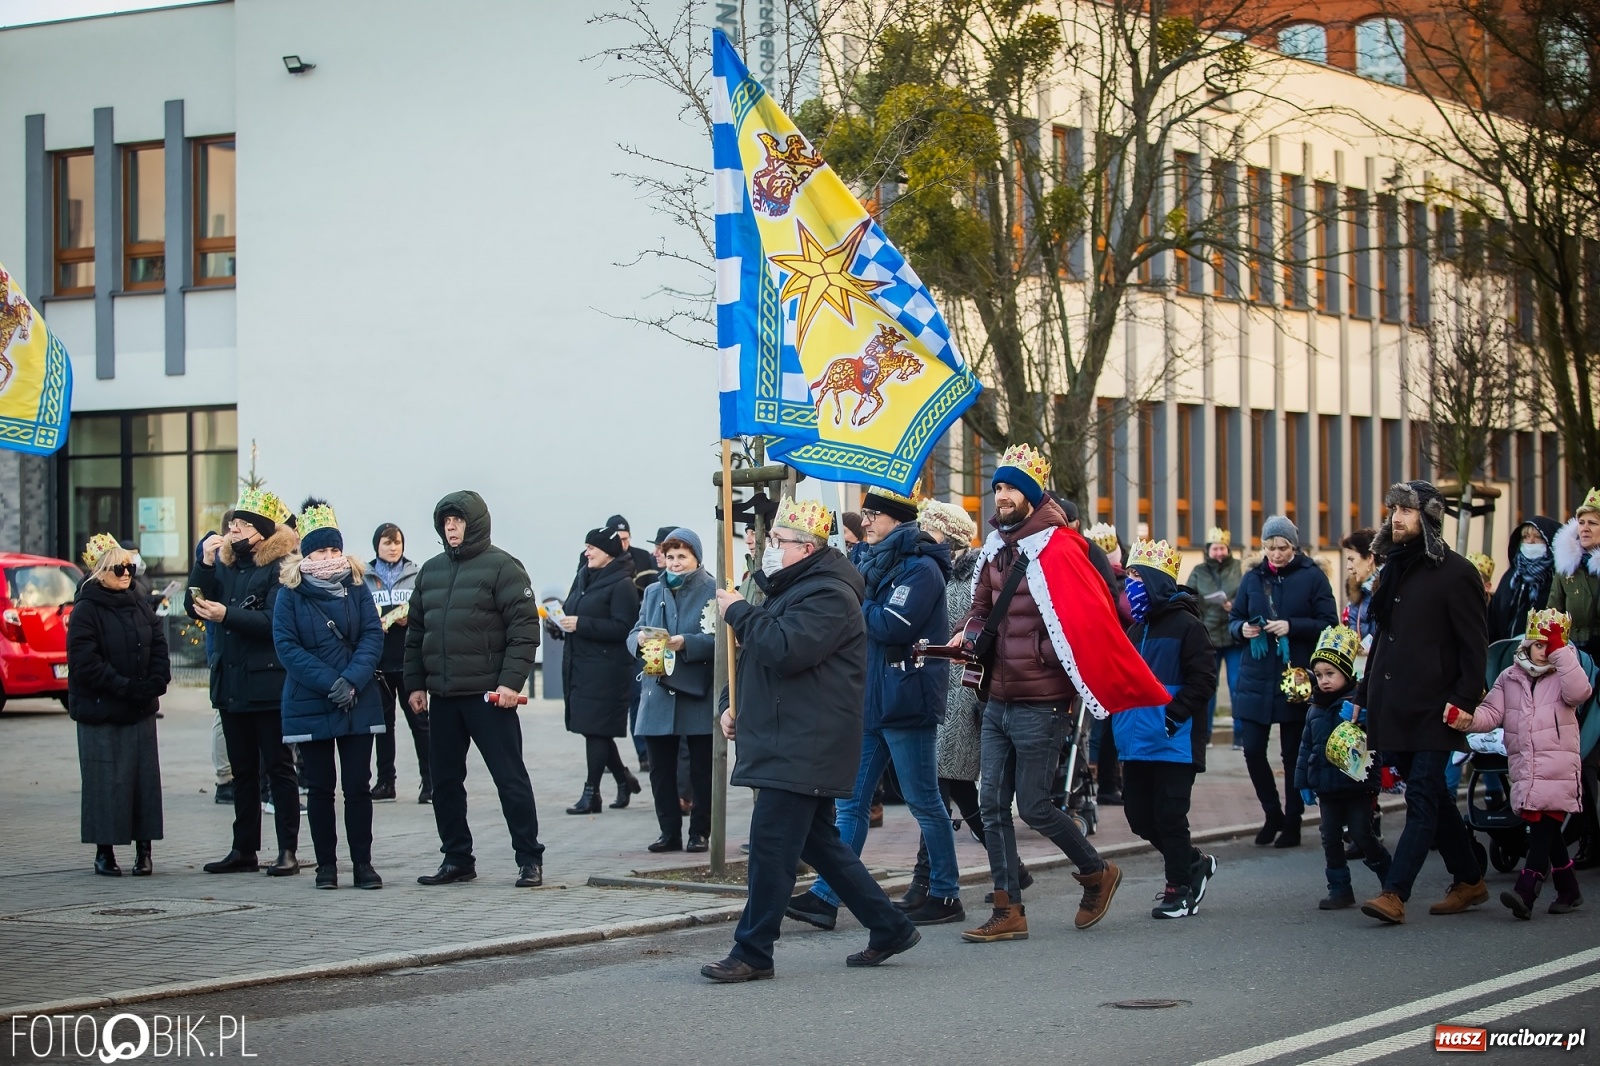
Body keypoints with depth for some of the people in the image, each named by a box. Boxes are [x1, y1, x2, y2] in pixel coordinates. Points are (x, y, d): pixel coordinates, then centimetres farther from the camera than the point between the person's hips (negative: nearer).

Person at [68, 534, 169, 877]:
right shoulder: (86, 610, -7)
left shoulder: (141, 605, 10)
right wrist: (125, 687, -18)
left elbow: (159, 648, 9)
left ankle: (143, 850, 9)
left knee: (145, 778, 3)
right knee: (106, 781, -2)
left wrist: (153, 685, -8)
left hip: (141, 709, 5)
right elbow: (85, 662, -15)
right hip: (100, 709, -5)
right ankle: (105, 851, 7)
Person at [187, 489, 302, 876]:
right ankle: (243, 849, 17)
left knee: (278, 768, -1)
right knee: (242, 769, 12)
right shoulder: (226, 563, 12)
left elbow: (273, 622, -21)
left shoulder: (281, 568, -10)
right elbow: (195, 608, 5)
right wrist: (205, 563, -5)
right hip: (231, 681, 7)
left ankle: (288, 851, 2)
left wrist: (227, 615, -26)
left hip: (268, 684, -7)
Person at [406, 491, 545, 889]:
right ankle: (457, 858, 18)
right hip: (441, 695, 7)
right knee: (444, 780, 9)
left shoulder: (501, 567, -5)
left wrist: (511, 681, -18)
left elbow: (525, 628, -11)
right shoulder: (431, 571, 14)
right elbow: (415, 631, 19)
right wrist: (415, 683, 11)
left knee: (510, 777, -3)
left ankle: (530, 859, 2)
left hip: (488, 695, -7)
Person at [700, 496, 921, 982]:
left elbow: (785, 650, -29)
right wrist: (731, 703, 12)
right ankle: (890, 928, 21)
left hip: (804, 749, -11)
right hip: (783, 742, 11)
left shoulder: (828, 595, -15)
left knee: (771, 843, -10)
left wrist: (739, 612, -15)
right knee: (818, 842, 14)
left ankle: (753, 954, -6)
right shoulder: (788, 589, 19)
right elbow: (754, 652, 27)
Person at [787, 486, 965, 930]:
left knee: (924, 802, 1)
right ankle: (826, 896, 4)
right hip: (869, 703, 9)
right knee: (850, 803, 5)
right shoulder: (875, 563, 16)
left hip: (905, 704, -9)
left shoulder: (920, 568, -11)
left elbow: (893, 627, -22)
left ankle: (946, 895, 11)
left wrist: (856, 603, -8)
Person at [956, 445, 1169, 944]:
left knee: (1034, 807, -2)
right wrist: (966, 634, 5)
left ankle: (1097, 873, 23)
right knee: (993, 805, 5)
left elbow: (1092, 622, -19)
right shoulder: (998, 548, 11)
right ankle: (1008, 912, 10)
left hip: (1040, 704, -8)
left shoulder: (1057, 550, -14)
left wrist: (1043, 653, -15)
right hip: (998, 701, 8)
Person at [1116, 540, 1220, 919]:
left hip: (1174, 742, -8)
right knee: (1138, 813, 8)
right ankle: (1195, 863, 26)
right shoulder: (1137, 629, 14)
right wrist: (1121, 716, 11)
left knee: (1169, 814, -3)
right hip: (1139, 741, 8)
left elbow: (1203, 681, -15)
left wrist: (1173, 715, -21)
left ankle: (1179, 888, 9)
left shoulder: (1186, 625, -10)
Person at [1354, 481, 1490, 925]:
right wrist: (1363, 695, 18)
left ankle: (1394, 893, -16)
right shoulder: (1395, 569, 16)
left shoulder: (1454, 573, -6)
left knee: (1422, 797, -9)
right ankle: (1469, 881, 23)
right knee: (1433, 796, 12)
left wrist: (1464, 699, -18)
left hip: (1432, 706, -8)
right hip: (1392, 703, 8)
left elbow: (1474, 646, -9)